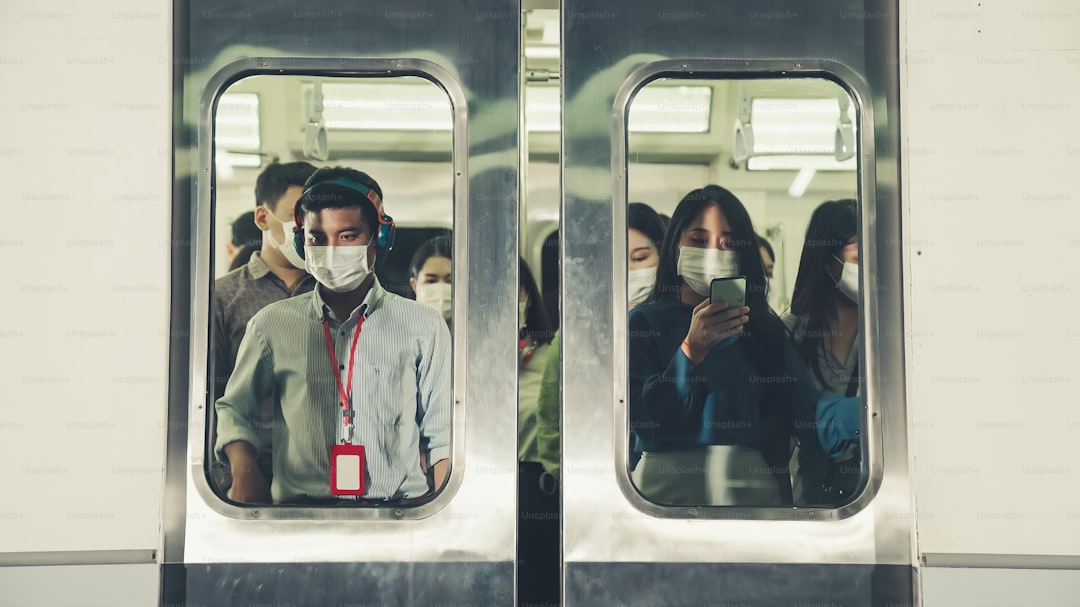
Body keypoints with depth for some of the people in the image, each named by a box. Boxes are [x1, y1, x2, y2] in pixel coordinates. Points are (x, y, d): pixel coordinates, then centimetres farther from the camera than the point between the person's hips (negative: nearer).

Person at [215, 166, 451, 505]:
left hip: (402, 507, 0)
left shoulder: (423, 328, 8)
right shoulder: (272, 325, 11)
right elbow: (233, 409, 21)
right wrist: (244, 470, 2)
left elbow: (442, 436, 8)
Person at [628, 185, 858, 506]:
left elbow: (804, 407, 3)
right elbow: (646, 422, -4)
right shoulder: (645, 322, 7)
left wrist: (867, 410, -15)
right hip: (667, 484, -3)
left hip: (748, 483, 4)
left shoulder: (762, 326, 17)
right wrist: (692, 349, -13)